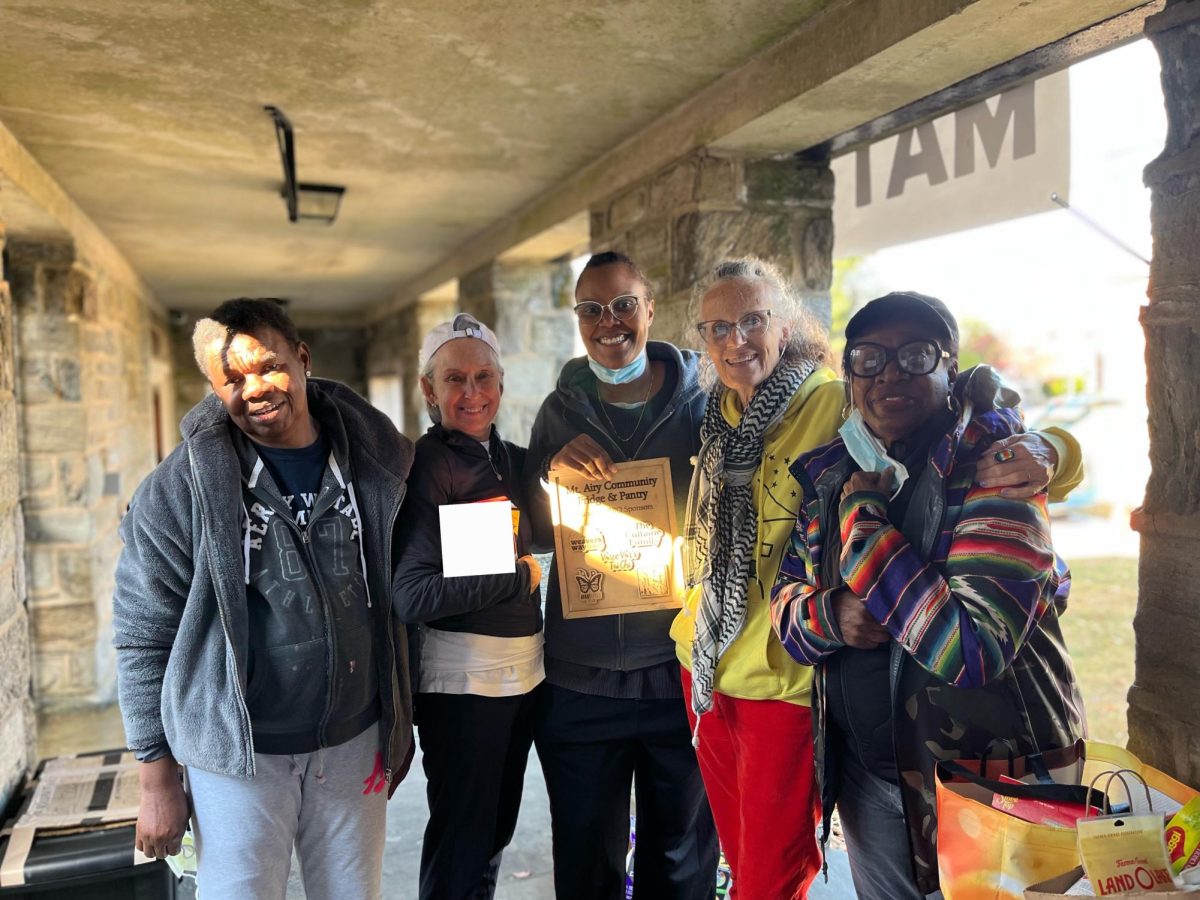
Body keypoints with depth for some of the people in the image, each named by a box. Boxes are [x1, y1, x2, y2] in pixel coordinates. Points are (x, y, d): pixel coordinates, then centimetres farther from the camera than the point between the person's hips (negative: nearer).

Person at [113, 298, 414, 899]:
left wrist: (399, 723, 6)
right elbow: (144, 637, -7)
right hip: (240, 756, -2)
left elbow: (403, 599, 4)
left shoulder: (372, 460, -5)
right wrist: (156, 779, -4)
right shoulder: (181, 487, -12)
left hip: (355, 745, 3)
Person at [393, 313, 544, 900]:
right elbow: (413, 594, -21)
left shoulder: (513, 459, 7)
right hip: (462, 676, -7)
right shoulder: (425, 466, -14)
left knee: (496, 830, 21)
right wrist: (517, 577, -15)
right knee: (461, 837, 8)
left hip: (525, 667, 7)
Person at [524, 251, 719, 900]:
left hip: (680, 670, -1)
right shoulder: (562, 410, 4)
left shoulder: (699, 402, -3)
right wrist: (553, 474, -13)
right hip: (578, 678, 2)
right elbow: (540, 536, 3)